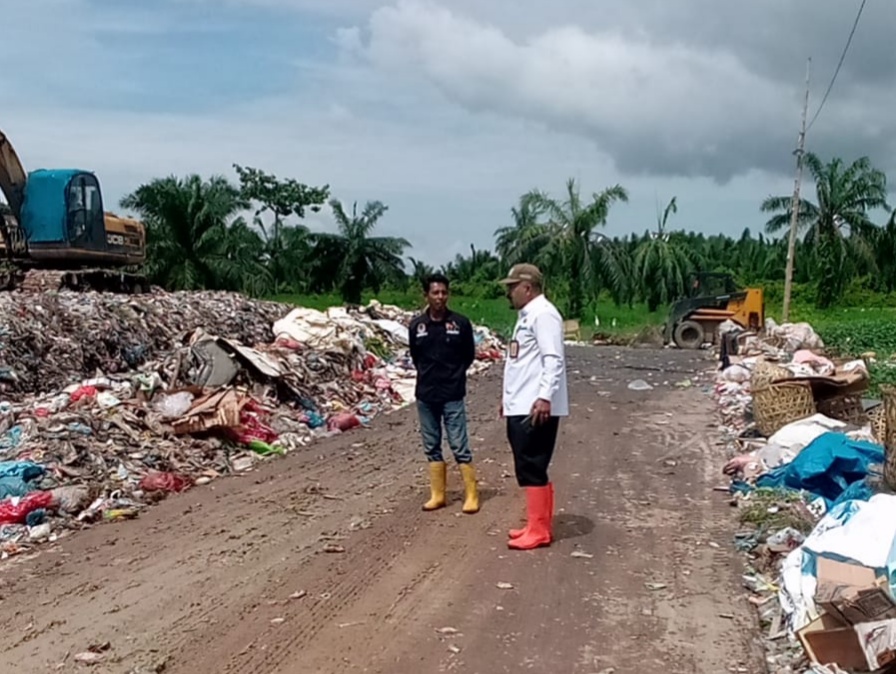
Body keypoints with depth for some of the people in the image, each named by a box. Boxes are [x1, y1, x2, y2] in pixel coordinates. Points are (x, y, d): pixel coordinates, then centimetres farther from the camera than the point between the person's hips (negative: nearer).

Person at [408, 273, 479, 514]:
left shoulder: (461, 323, -5)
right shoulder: (416, 326, 0)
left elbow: (469, 355, 7)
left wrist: (453, 375, 7)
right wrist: (428, 376, 10)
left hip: (452, 396, -3)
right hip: (425, 396, 3)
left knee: (460, 447, -3)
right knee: (432, 447, 10)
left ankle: (471, 495, 4)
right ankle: (437, 495, 19)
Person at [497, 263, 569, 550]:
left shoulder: (543, 314, -13)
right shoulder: (526, 315, 19)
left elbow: (553, 359, -22)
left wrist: (544, 397, -29)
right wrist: (509, 396, 26)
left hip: (535, 407, -10)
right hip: (520, 406, 10)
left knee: (532, 469, -7)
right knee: (528, 469, 13)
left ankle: (539, 531, -1)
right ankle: (537, 525, 20)